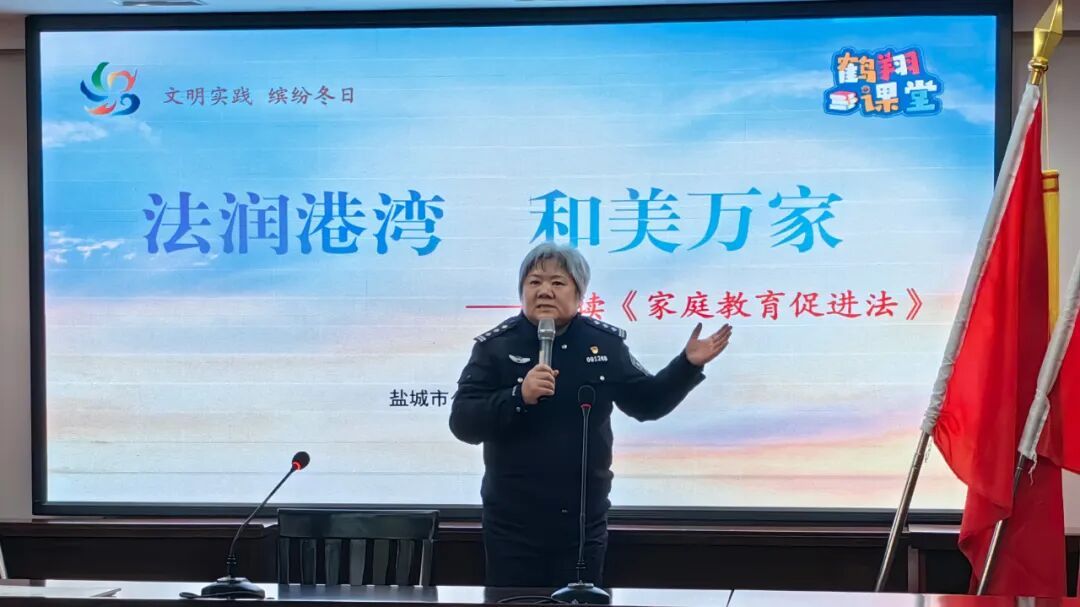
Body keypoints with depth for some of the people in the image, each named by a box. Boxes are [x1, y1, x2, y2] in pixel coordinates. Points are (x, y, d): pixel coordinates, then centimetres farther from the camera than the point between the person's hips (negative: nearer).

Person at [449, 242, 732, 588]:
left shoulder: (605, 343, 3)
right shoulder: (495, 346, -5)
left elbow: (646, 402, 14)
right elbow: (462, 423, -13)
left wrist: (688, 364, 1)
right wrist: (519, 397, -27)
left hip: (584, 523, 2)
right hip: (513, 524, -2)